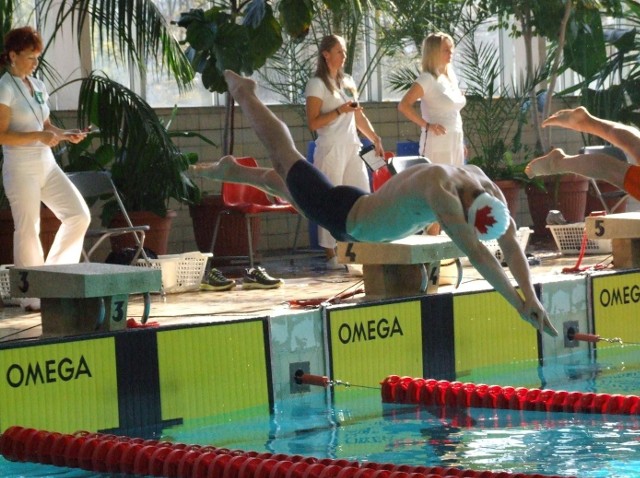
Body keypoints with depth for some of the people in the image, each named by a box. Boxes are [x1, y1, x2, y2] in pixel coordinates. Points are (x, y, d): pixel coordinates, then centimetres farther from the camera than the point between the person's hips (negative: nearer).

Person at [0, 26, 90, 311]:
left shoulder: (37, 86, 13)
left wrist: (65, 136, 2)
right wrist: (38, 136, -24)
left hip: (46, 165, 8)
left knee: (79, 215, 2)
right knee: (28, 231, -2)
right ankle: (31, 294, 7)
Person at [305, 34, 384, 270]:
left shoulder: (348, 82, 16)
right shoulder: (317, 84, -5)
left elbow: (359, 117, 23)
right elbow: (313, 123, -12)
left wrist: (376, 139, 16)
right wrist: (340, 111, -19)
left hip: (352, 148, 7)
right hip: (330, 150, -7)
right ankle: (331, 255, -2)